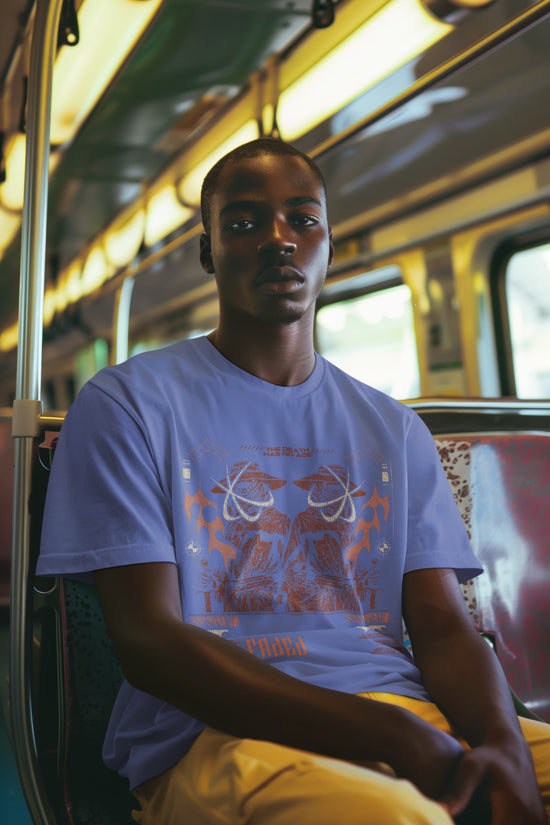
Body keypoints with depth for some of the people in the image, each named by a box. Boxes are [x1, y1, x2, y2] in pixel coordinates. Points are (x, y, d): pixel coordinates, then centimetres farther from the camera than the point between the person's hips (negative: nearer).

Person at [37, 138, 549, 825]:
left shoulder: (395, 431, 17)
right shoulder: (127, 404, 3)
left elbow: (443, 625, 11)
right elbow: (147, 638, -7)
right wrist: (392, 737, -17)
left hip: (406, 710, 5)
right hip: (214, 734, -4)